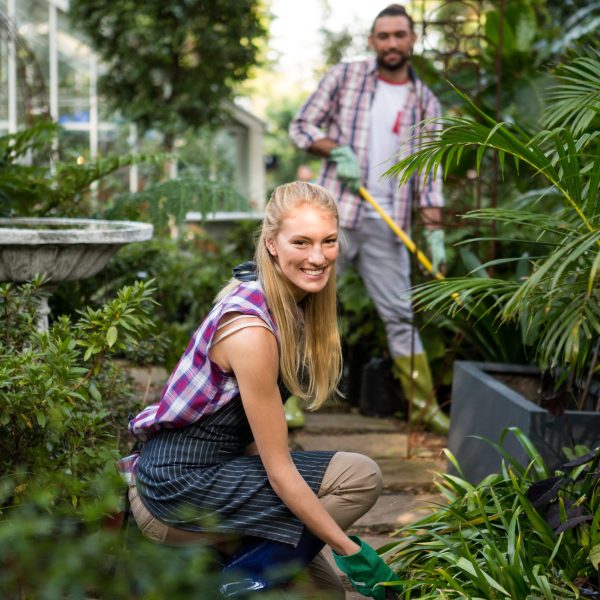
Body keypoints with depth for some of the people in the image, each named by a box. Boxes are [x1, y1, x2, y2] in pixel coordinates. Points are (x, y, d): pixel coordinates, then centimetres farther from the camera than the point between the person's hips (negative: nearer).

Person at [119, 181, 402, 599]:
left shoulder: (290, 302, 3)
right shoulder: (251, 328, -26)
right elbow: (279, 470, -22)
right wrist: (347, 549, -18)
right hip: (181, 487, -9)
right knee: (361, 477, -14)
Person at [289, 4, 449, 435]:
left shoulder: (425, 103, 9)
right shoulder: (345, 76, 4)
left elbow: (429, 175, 7)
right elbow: (301, 126, 6)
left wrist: (435, 232, -2)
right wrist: (336, 150, -13)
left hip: (387, 226, 1)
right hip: (333, 214, -1)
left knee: (400, 316, 6)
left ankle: (424, 405, 13)